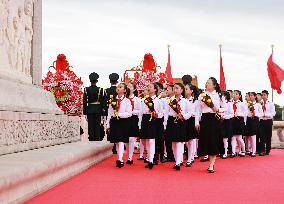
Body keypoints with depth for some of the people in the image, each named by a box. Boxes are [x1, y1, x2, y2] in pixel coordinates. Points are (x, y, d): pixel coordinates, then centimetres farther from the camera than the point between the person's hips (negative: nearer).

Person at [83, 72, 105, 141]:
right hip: (97, 109, -1)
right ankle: (97, 138, 3)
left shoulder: (86, 89, -1)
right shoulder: (100, 89, -6)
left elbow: (84, 101, 1)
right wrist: (102, 110, 4)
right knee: (97, 125, 3)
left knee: (90, 125, 5)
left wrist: (84, 111, 8)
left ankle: (91, 138, 6)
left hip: (89, 109, 1)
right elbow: (102, 101, -4)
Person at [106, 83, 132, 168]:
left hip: (123, 122, -5)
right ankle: (120, 160, 15)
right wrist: (108, 125, 8)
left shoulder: (127, 101, -3)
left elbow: (129, 113, -9)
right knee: (116, 142, 7)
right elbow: (109, 113, 11)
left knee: (121, 141, -14)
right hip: (114, 122, 5)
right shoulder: (112, 100, 10)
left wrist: (119, 114, -17)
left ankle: (120, 159, -22)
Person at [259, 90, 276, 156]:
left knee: (268, 136, 5)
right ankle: (262, 150, -2)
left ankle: (268, 150, 14)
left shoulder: (271, 104, 0)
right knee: (262, 136, -4)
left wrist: (265, 114, -19)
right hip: (262, 121, 1)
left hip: (268, 121, -1)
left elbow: (273, 113, -8)